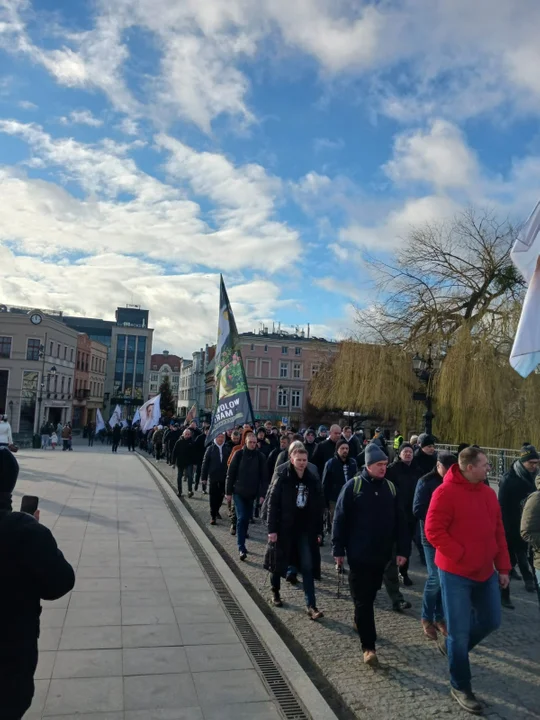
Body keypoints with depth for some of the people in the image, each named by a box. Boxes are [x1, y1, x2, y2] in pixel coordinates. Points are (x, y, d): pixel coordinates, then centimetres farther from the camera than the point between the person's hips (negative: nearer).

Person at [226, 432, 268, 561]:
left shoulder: (260, 456, -3)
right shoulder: (239, 454, -6)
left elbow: (264, 477, -2)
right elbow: (231, 473, -3)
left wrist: (262, 494, -6)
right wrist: (229, 492, -4)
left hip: (252, 493, 2)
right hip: (238, 492, -2)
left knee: (247, 519, 12)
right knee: (241, 518, -8)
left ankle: (241, 544, 29)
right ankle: (241, 547, -5)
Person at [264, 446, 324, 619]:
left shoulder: (313, 481, 0)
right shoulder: (282, 479, -10)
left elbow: (318, 508, 5)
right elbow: (272, 504, -11)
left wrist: (319, 531, 5)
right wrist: (272, 529, -14)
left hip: (306, 529, 2)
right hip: (284, 528, -2)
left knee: (308, 566, -1)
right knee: (279, 562, 13)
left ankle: (311, 605, 4)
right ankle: (275, 592, 37)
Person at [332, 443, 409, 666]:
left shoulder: (391, 487, 3)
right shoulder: (353, 486, -10)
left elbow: (400, 521, 7)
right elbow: (340, 519, -8)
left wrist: (402, 549, 2)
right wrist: (338, 549, -9)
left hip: (381, 553, 4)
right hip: (359, 553, -4)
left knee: (369, 596, 19)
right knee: (363, 599, -1)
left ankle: (360, 621, 44)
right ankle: (368, 646, 6)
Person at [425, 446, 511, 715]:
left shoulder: (488, 493, 5)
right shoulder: (446, 492, -18)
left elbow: (498, 532, 11)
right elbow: (433, 531, -20)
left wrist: (503, 567, 10)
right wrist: (461, 556, -19)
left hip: (485, 571, 7)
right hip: (456, 573, -7)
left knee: (491, 621, 17)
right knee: (460, 633, 2)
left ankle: (451, 644, 41)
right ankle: (460, 688, 22)